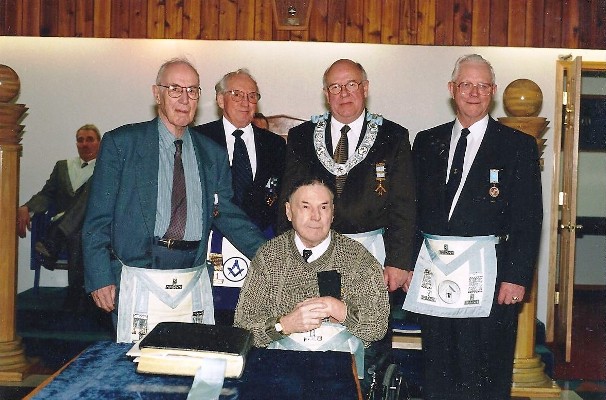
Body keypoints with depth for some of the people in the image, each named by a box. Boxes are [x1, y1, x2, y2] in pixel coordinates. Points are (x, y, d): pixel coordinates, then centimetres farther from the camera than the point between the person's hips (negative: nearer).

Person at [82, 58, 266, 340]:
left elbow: (229, 216, 12)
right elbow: (98, 218, 0)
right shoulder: (120, 144, 1)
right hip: (140, 282, -3)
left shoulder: (213, 154, 12)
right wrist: (100, 278, -7)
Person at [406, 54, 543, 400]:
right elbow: (415, 208, 10)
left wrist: (517, 277, -10)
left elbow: (528, 219, -3)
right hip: (433, 273, 3)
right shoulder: (427, 142, 11)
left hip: (487, 278, -3)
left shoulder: (519, 146, 1)